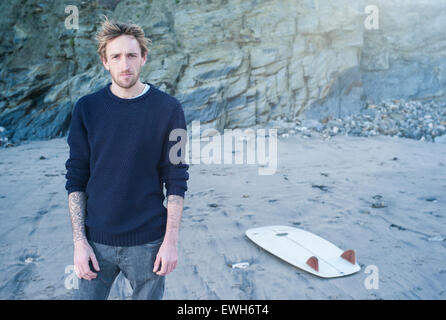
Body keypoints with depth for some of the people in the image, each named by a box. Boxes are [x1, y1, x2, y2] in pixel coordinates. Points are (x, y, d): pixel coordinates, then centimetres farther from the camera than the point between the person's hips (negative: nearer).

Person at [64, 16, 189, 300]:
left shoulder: (168, 109, -6)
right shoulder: (87, 108, -1)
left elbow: (176, 181, -4)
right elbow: (76, 180, 2)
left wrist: (171, 241, -7)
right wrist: (79, 241, -3)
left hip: (149, 243, -1)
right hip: (97, 242, 1)